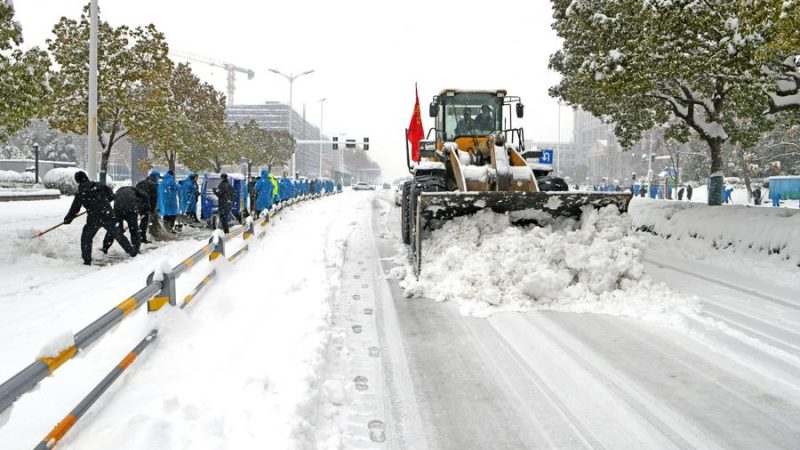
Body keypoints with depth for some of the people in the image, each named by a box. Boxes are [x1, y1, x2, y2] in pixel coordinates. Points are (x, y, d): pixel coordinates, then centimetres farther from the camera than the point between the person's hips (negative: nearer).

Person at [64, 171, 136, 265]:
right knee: (118, 234, 16)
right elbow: (111, 196, 10)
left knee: (86, 238, 14)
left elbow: (75, 208, 1)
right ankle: (131, 251, 23)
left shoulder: (80, 193, -3)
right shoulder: (99, 186, 3)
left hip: (94, 219, -3)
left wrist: (67, 219, 13)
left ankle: (87, 259, 11)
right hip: (108, 216, 3)